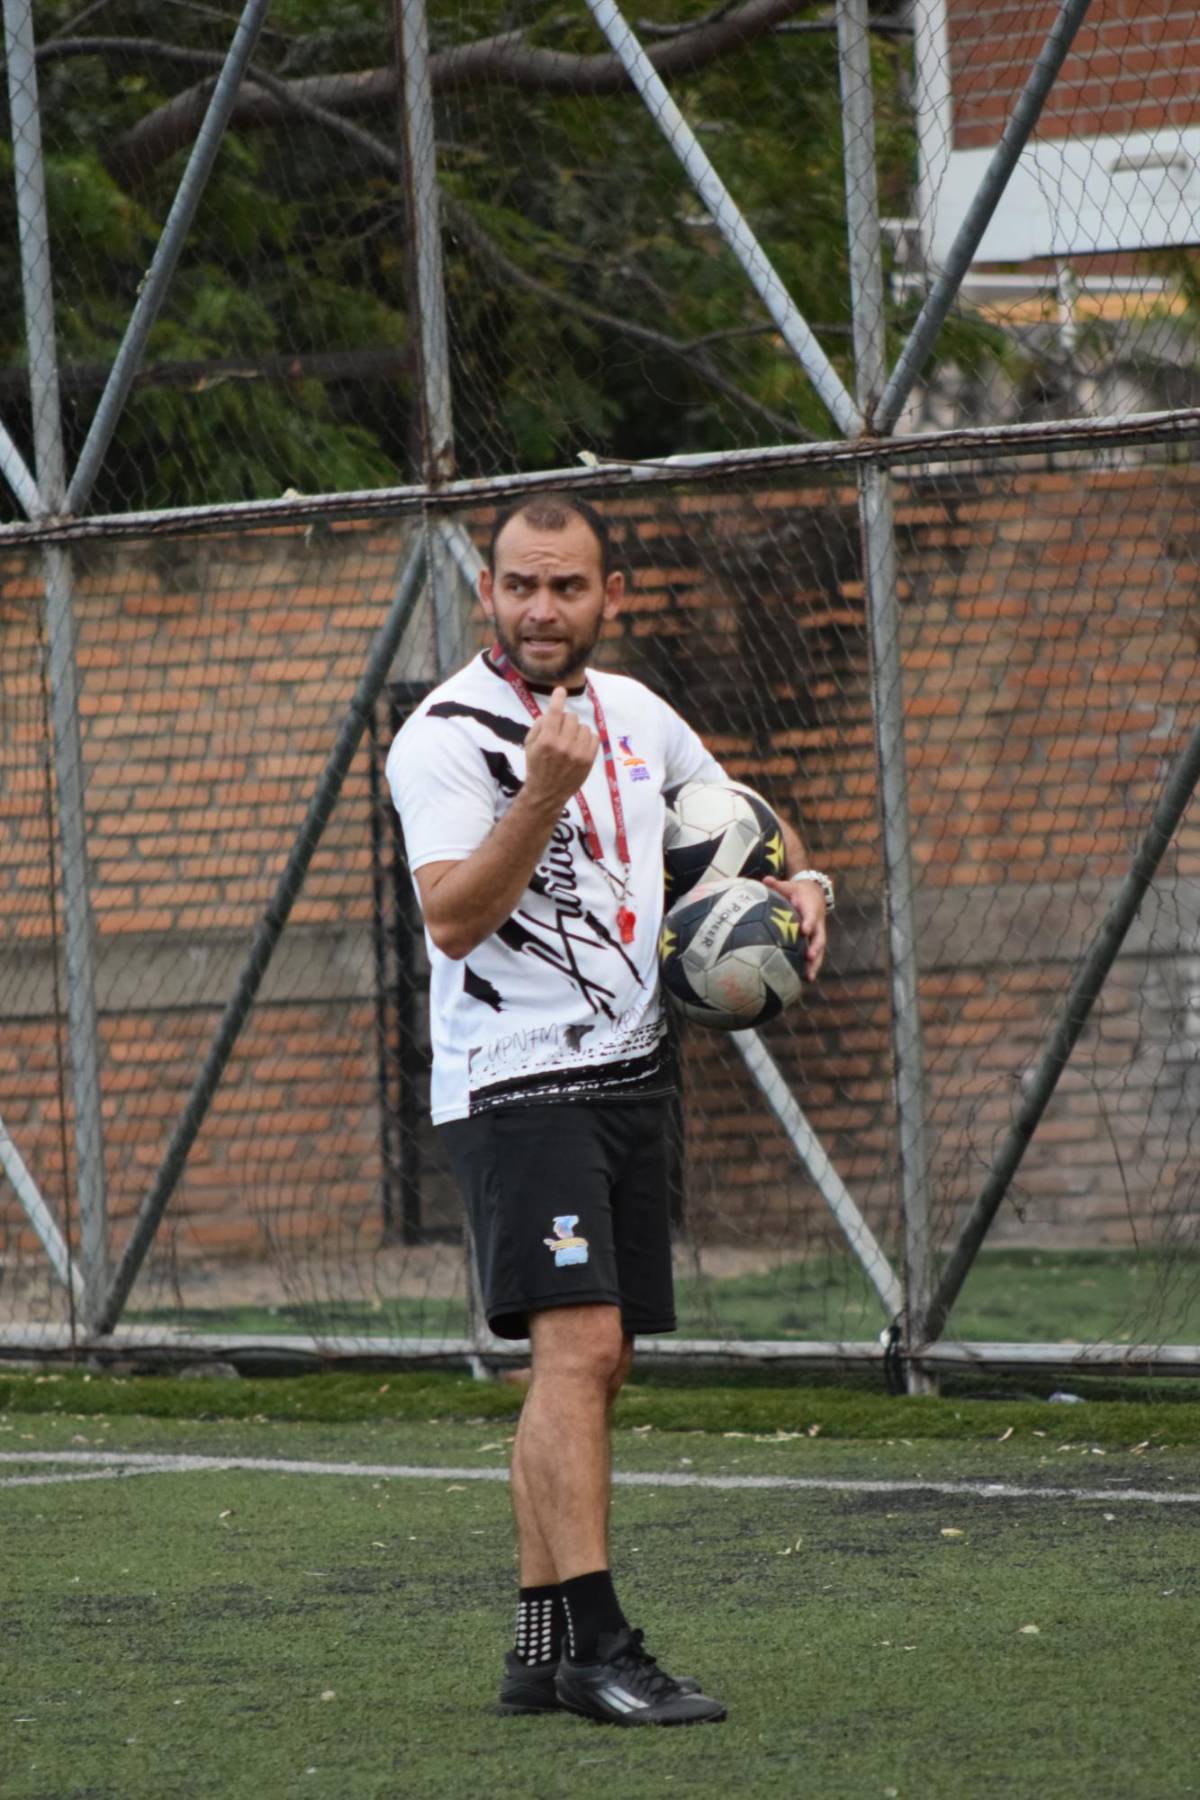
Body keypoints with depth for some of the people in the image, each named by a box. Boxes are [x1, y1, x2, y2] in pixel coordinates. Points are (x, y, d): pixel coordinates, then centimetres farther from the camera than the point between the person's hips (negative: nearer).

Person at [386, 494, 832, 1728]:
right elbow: (451, 918, -22)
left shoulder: (630, 711, 11)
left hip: (627, 1071, 8)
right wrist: (542, 794, -31)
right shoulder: (447, 734, -10)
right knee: (578, 1346, -18)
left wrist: (798, 883, 9)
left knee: (593, 1362, 7)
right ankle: (595, 1647, -22)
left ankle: (540, 1646, 11)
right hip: (514, 1081, -8)